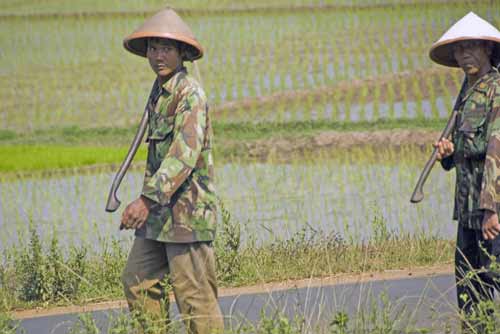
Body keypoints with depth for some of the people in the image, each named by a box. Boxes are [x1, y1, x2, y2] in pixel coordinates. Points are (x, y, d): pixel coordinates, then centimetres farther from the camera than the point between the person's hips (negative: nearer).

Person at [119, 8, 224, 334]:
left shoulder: (190, 92, -14)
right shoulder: (159, 93, 15)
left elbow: (185, 153, -24)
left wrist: (147, 199, -29)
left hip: (188, 211, -9)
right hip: (159, 211, 9)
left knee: (195, 295, -6)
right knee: (139, 282, 9)